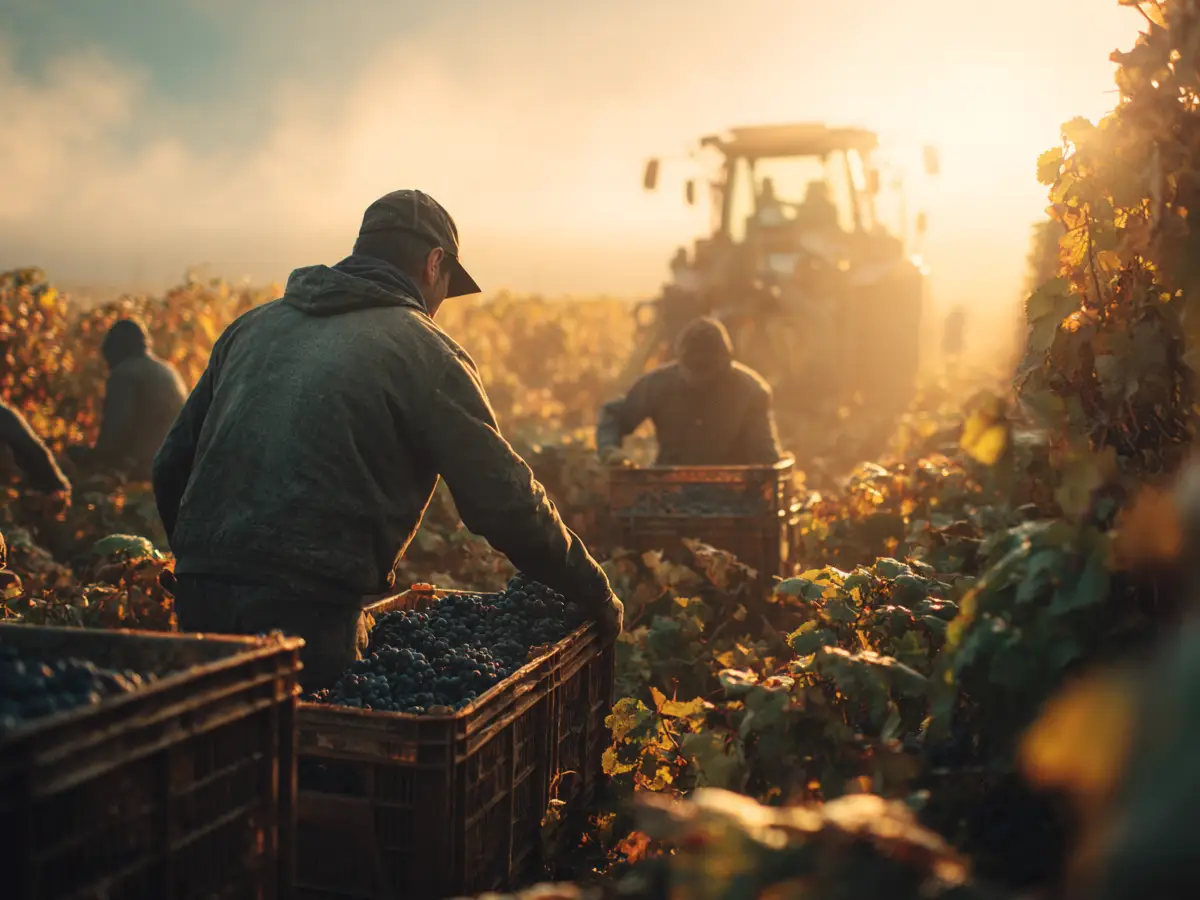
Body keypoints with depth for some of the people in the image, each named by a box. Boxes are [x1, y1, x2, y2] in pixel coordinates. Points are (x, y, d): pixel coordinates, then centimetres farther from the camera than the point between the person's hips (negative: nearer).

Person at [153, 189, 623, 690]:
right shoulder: (423, 349, 0)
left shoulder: (255, 325, 18)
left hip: (198, 598, 6)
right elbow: (503, 503, -3)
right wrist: (595, 593, 10)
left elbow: (171, 467, 21)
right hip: (305, 610, -6)